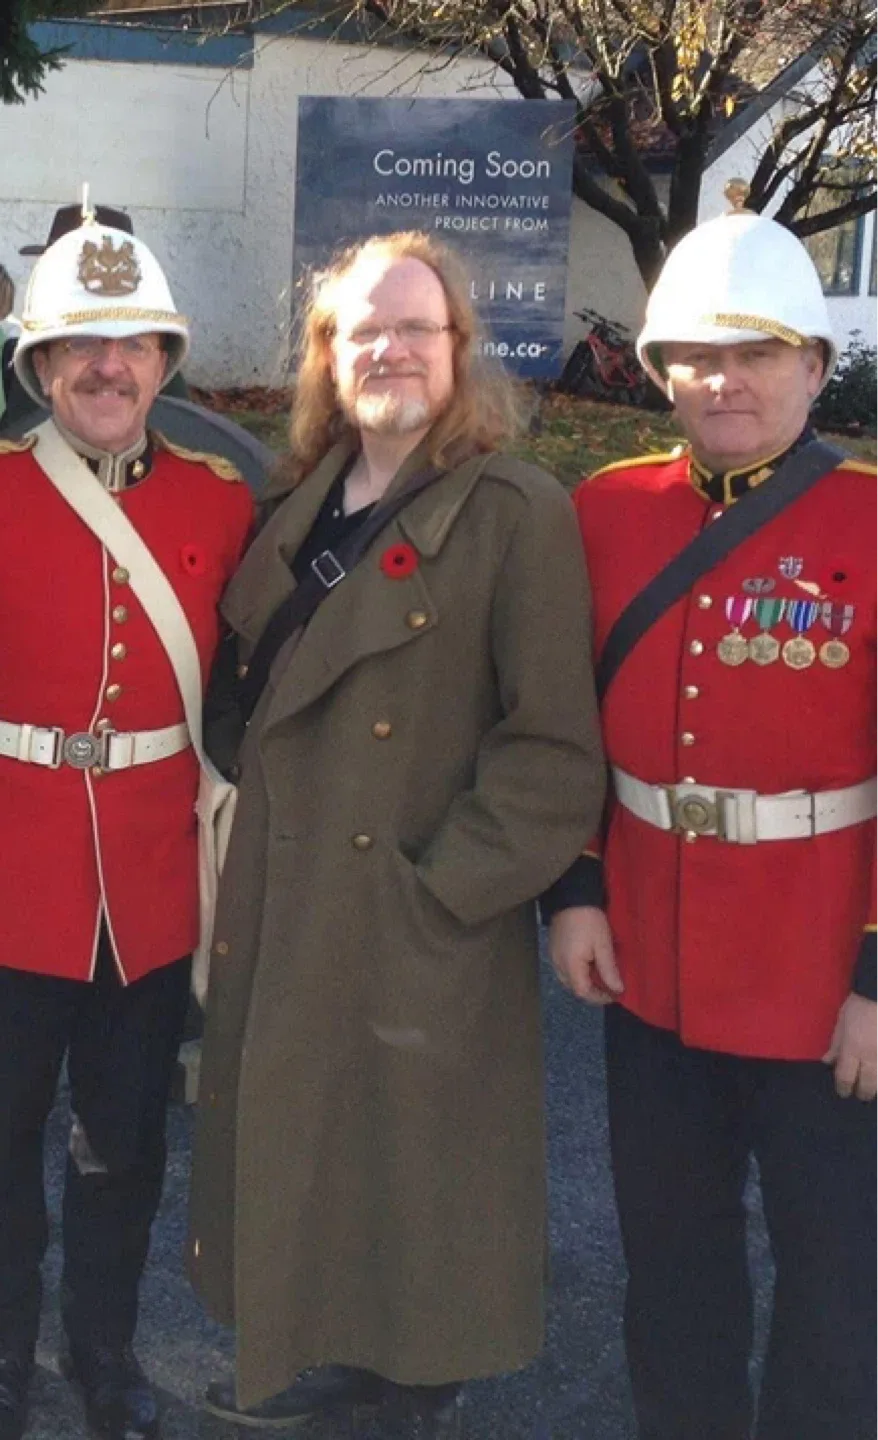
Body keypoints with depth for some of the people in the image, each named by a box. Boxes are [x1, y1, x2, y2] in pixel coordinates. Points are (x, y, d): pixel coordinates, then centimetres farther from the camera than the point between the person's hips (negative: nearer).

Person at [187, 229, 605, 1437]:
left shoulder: (518, 514, -12)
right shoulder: (300, 505, 9)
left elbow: (553, 747, -15)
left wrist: (444, 892, -16)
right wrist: (246, 830, 8)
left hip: (425, 930, -6)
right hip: (284, 911, 6)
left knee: (419, 1153, 9)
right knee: (300, 1142, 17)